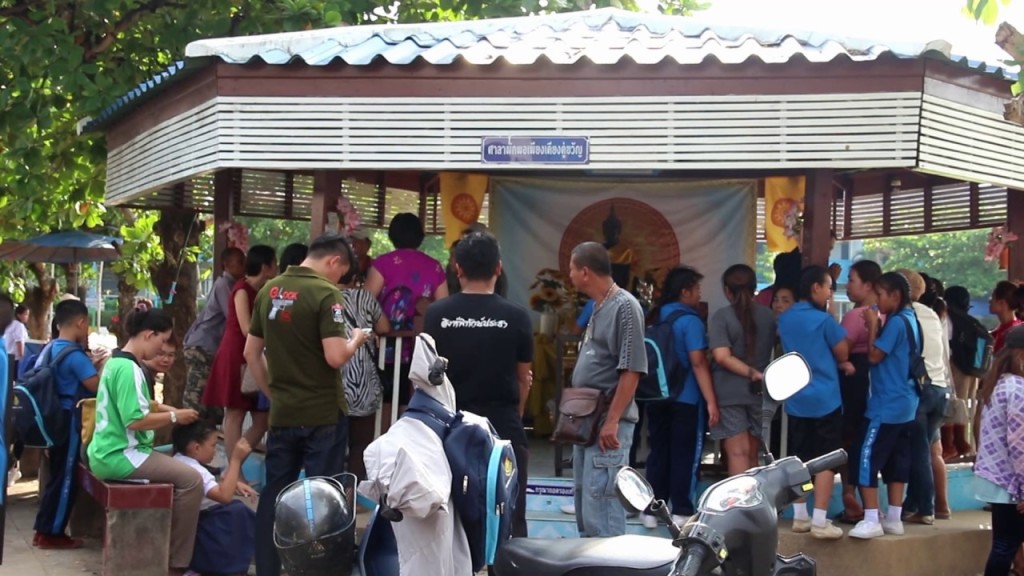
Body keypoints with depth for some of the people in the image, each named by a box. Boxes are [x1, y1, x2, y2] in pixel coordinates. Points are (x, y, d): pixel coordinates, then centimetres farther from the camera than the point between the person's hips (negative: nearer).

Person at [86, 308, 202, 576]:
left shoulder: (117, 362, 13)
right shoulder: (128, 368, -19)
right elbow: (135, 420, -25)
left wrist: (167, 409, 10)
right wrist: (174, 417, -13)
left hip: (109, 453, 11)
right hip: (120, 456, -11)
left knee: (178, 468, 22)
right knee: (191, 480, -14)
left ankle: (165, 548, 20)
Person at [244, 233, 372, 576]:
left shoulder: (269, 290, 7)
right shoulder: (325, 293, -15)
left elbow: (251, 352, 13)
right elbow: (335, 357, -22)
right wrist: (356, 340, -3)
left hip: (282, 413, 6)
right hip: (323, 414, -6)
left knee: (274, 494, 12)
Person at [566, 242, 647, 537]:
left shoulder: (625, 307, -13)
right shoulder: (598, 307, 16)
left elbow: (631, 370, -19)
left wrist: (612, 421, -22)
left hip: (608, 425, -10)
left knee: (601, 504, -14)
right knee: (583, 500, 15)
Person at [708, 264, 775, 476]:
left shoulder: (722, 316, -9)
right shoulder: (767, 315, 4)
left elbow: (722, 356, -18)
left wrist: (751, 373, -14)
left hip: (729, 393, -4)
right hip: (760, 392, 4)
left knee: (738, 453, -5)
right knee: (752, 455, 14)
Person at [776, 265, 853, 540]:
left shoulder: (784, 319, 7)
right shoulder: (823, 320, -13)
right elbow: (843, 354, -5)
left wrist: (839, 364, 10)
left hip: (796, 400, 6)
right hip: (825, 399, -6)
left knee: (800, 459, 13)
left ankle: (800, 516, 17)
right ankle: (819, 521, -5)